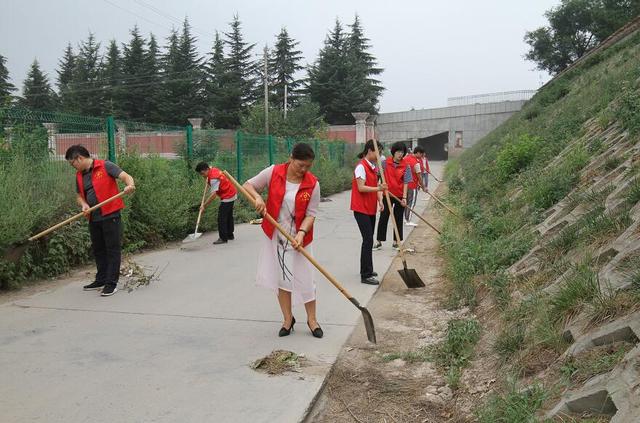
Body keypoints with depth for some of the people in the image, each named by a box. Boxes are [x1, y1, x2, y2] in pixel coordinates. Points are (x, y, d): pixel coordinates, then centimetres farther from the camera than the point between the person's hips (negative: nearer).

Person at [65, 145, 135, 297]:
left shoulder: (105, 166, -7)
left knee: (113, 249, -2)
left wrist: (130, 185, -37)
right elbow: (79, 195, 20)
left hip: (110, 215, -7)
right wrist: (84, 204, -2)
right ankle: (101, 280, 28)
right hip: (93, 218, 7)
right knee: (98, 250, 16)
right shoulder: (79, 175, 14)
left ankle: (111, 283, 2)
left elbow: (126, 176, -15)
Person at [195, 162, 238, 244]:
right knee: (229, 216, 19)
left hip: (227, 197, -10)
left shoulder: (213, 178, -27)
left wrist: (204, 205, -27)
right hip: (232, 194, 10)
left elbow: (213, 195, -32)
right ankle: (230, 235, 29)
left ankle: (223, 238, -6)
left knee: (221, 218, -8)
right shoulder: (213, 169, -1)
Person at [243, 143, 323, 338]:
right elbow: (248, 185, 0)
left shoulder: (312, 184, -10)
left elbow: (311, 214, -9)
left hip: (299, 238, -1)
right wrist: (257, 197, -21)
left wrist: (301, 233, -24)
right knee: (281, 278, 10)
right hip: (275, 236, 1)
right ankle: (287, 319, 25)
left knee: (305, 280, 4)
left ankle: (312, 319, 22)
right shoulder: (273, 172, -9)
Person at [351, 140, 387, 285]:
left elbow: (376, 186, 13)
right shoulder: (361, 167, -14)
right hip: (361, 209, -8)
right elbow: (361, 188, -19)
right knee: (368, 240, -10)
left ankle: (367, 269, 25)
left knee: (369, 239, 14)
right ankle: (366, 275, -6)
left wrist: (380, 201, -2)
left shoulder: (374, 167, 12)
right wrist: (378, 188, -30)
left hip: (371, 208, 8)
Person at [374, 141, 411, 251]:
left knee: (398, 219, 10)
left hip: (400, 196, 0)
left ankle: (396, 241, 21)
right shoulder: (385, 163, -5)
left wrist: (404, 198, -17)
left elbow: (405, 183, -9)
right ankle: (379, 241, 13)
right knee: (383, 218, 4)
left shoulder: (405, 166, -6)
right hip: (387, 195, 0)